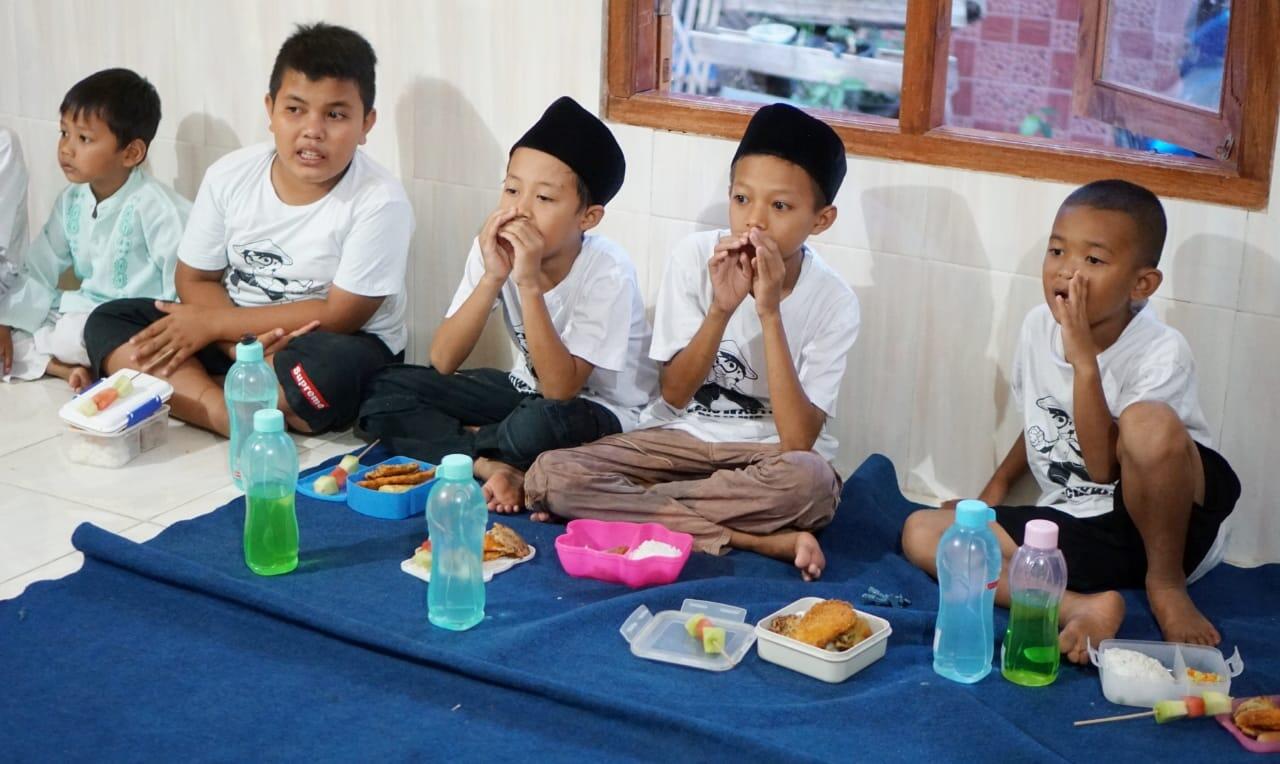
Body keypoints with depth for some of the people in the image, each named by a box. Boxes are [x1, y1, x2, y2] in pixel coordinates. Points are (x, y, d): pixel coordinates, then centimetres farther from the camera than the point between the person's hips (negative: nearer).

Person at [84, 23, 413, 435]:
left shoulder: (380, 202, -20)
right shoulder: (230, 176, -7)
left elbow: (339, 316, -18)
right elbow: (196, 280, 1)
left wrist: (213, 324, -16)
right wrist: (242, 345, -21)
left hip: (337, 346, -5)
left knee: (329, 371, -39)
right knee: (108, 321, -10)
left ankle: (184, 390, -17)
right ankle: (238, 417, -30)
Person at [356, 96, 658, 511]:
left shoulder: (608, 274, -24)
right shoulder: (493, 248, -11)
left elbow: (560, 389, -28)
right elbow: (442, 363, -16)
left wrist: (529, 283, -35)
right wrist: (492, 277, -28)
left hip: (600, 411, -6)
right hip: (527, 390, 6)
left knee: (542, 423, -40)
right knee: (386, 391, -10)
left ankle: (464, 442, -10)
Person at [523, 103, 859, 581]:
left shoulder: (833, 303, -13)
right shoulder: (695, 258, -9)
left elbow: (798, 442, -22)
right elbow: (675, 394, -8)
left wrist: (770, 313, -27)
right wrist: (721, 309, -24)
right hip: (684, 438, 4)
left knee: (808, 479, -39)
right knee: (550, 474, -24)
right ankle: (760, 539, -24)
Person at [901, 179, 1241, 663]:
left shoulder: (1162, 354, -18)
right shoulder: (1040, 326, 0)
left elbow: (1104, 467, -25)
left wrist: (1085, 359, -29)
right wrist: (998, 485, 9)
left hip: (1157, 520, -6)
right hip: (1070, 529, 6)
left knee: (1150, 423, -37)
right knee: (920, 533, -11)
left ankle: (1165, 582, -11)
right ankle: (1082, 607, -27)